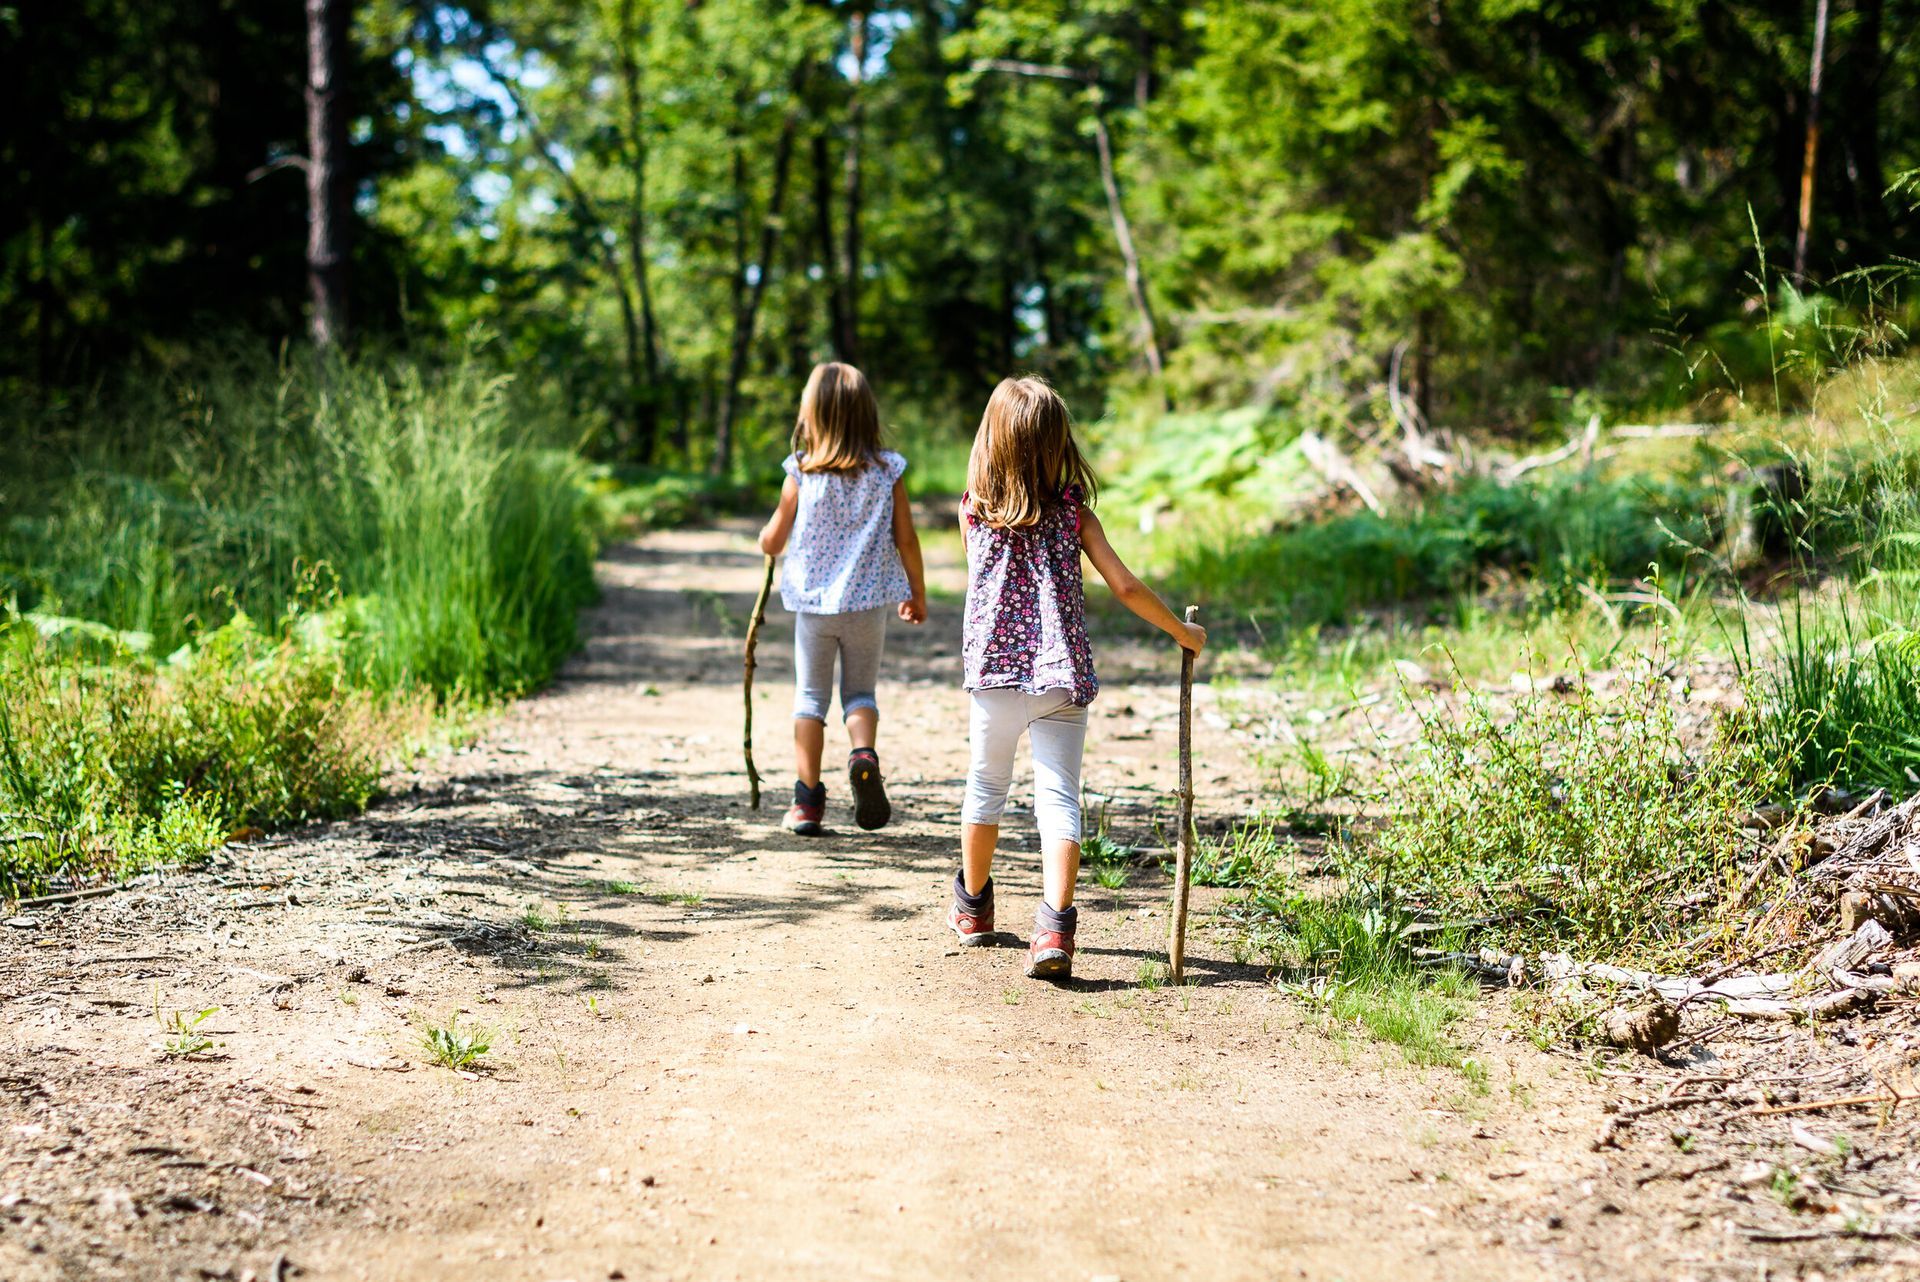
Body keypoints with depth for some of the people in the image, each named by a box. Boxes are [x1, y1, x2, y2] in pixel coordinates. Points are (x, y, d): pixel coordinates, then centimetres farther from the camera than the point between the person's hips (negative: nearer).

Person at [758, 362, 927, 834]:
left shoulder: (801, 474, -6)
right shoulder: (888, 471, -5)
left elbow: (772, 542, 0)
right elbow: (906, 540, -2)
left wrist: (766, 537, 25)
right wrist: (918, 595, 11)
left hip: (812, 603, 0)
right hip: (868, 603, 0)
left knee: (810, 696, 10)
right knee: (860, 692, 14)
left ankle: (808, 799, 7)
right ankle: (864, 753, -17)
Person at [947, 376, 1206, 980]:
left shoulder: (975, 510, 0)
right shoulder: (1074, 512, -3)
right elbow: (1126, 587, -6)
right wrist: (1183, 632, 6)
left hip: (994, 668, 1)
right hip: (1062, 677, -1)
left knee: (986, 788, 19)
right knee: (1058, 797, -3)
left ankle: (973, 907, 37)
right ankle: (1055, 925, -20)